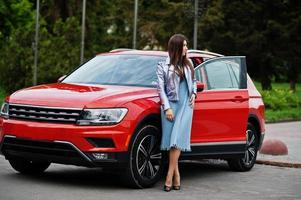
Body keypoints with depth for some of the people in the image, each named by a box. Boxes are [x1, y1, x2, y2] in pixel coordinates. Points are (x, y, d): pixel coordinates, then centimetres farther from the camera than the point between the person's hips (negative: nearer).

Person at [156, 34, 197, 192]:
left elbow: (193, 81, 27)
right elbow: (161, 88, 0)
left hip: (186, 105, 2)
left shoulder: (188, 64, 14)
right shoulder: (163, 66, 2)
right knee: (171, 141, -6)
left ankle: (170, 176, -14)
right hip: (171, 104, -2)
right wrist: (167, 108, -7)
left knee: (177, 140, -11)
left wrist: (193, 94, 9)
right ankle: (176, 175, 1)